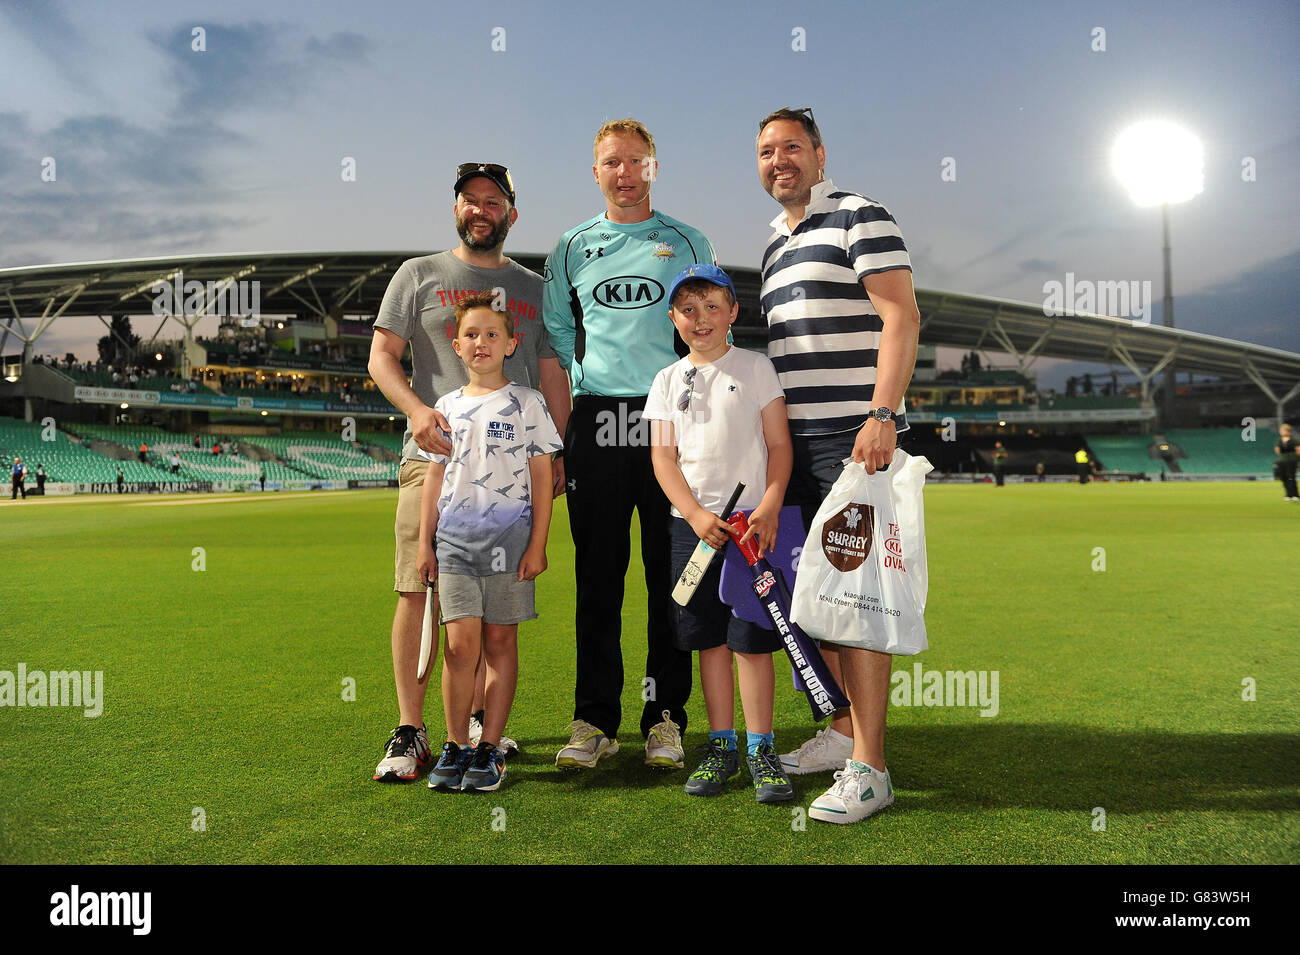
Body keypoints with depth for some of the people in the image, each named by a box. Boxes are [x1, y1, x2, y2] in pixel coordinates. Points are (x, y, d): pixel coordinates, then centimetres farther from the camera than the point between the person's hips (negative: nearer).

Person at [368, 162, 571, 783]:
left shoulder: (532, 288, 20)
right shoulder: (419, 274, 13)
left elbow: (552, 373, 17)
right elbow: (382, 355, 5)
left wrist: (557, 451, 5)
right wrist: (417, 408, -14)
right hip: (435, 454, -2)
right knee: (420, 591, -9)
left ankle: (483, 724, 18)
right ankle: (410, 731, -1)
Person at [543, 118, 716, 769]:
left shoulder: (687, 243, 12)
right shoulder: (572, 249, 15)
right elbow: (554, 339, 17)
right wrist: (559, 418, 6)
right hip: (596, 423, 1)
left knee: (671, 574, 0)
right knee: (598, 575, 2)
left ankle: (665, 717, 10)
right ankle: (594, 721, 10)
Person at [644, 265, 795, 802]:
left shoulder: (756, 368, 5)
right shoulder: (668, 380, 10)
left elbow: (779, 445, 1)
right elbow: (663, 458, 5)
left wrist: (768, 510, -12)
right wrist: (697, 515, -9)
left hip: (752, 520, -2)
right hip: (691, 522, 3)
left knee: (752, 639, -4)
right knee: (710, 640, 7)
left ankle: (760, 750, 7)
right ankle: (721, 747, 18)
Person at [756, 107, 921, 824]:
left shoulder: (860, 218, -2)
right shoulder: (776, 241, 22)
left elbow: (901, 317, -12)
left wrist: (881, 415, -23)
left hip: (854, 436, -8)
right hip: (795, 441, 8)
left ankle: (868, 769, -4)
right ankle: (843, 730, 26)